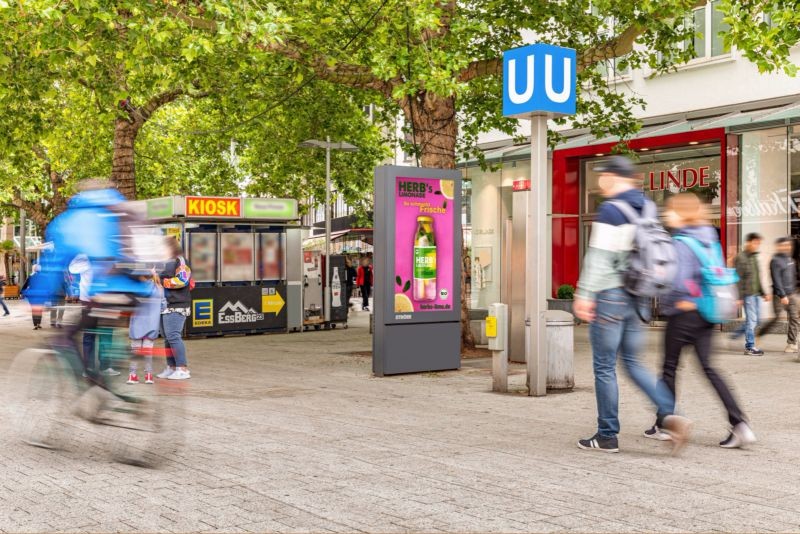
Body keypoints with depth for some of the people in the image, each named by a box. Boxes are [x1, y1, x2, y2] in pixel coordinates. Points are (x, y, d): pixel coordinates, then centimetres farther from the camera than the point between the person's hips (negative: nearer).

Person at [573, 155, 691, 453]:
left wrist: (584, 294, -15)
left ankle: (607, 436, 9)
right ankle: (668, 415, -2)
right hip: (636, 296, 8)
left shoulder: (610, 210, -12)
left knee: (604, 367, 2)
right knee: (633, 362, 15)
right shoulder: (647, 208, 11)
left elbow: (599, 256, -17)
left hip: (610, 295, -7)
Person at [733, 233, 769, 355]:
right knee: (751, 320, -5)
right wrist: (739, 297, -17)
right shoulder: (741, 258, -10)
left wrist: (763, 293, 20)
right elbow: (738, 279, -14)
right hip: (747, 294, -8)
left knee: (756, 320, 10)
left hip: (756, 294, 8)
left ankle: (737, 334, 27)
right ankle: (750, 346, 2)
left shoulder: (754, 257, 15)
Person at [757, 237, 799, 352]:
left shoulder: (789, 259, 13)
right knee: (777, 317, -7)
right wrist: (782, 296, -20)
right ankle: (758, 334, 10)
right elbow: (776, 280, -17)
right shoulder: (775, 261, -12)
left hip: (791, 295, 7)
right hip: (779, 295, -7)